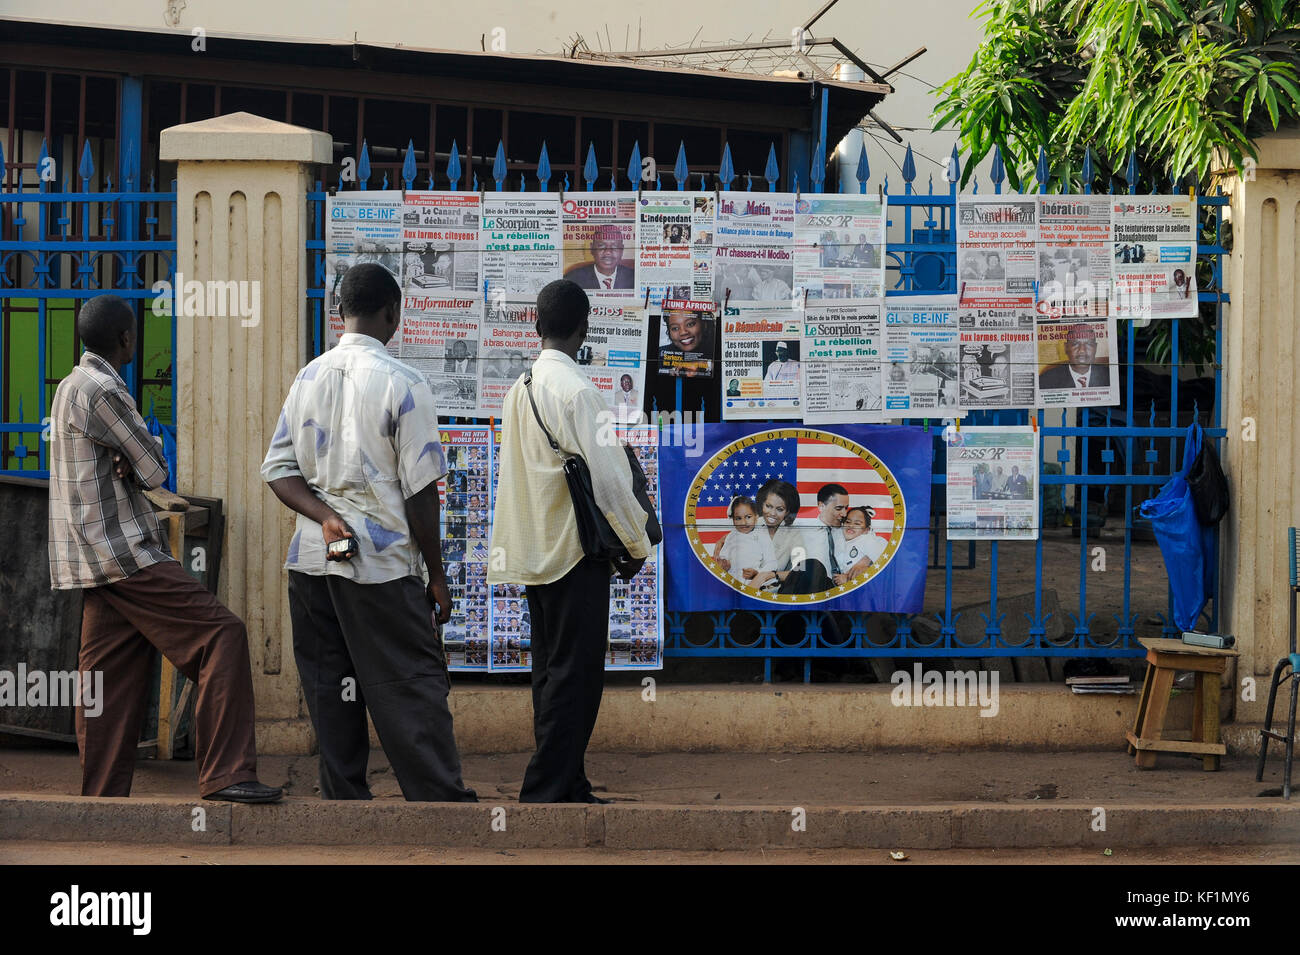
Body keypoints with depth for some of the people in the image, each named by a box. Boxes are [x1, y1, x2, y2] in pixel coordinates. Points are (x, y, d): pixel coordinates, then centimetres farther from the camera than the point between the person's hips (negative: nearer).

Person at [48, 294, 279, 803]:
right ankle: (225, 774, -19)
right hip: (124, 554, -10)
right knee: (222, 634, -13)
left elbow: (148, 459, 16)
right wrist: (139, 461, 10)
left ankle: (101, 799, 7)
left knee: (113, 681, 8)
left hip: (97, 562, 10)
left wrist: (135, 455, -5)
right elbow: (154, 472, -10)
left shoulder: (71, 387, 19)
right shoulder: (102, 392, -14)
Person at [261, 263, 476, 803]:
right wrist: (436, 575, -2)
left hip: (313, 558, 5)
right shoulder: (402, 384, -9)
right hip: (382, 561, -5)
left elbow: (279, 470, 6)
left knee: (331, 696, 8)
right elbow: (419, 490, -9)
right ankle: (444, 804, -9)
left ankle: (344, 802, 9)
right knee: (413, 691, -4)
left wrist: (324, 515, -6)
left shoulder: (307, 379, 9)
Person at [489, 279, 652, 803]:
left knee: (553, 674, 13)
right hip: (575, 552, -8)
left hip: (535, 552, 8)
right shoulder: (577, 389, -16)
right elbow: (605, 478, -17)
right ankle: (548, 791, -8)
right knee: (574, 675, -5)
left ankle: (566, 785, 19)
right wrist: (638, 542, -4)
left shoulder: (519, 388, 8)